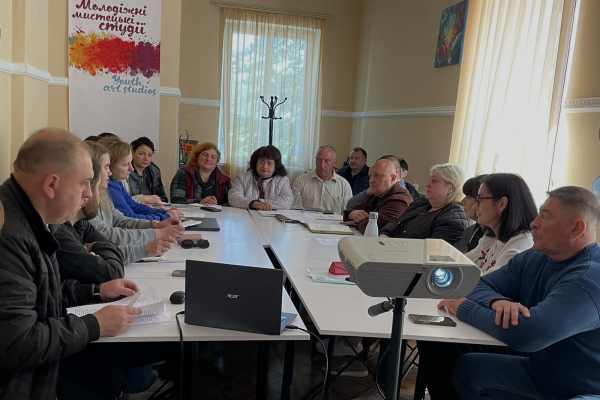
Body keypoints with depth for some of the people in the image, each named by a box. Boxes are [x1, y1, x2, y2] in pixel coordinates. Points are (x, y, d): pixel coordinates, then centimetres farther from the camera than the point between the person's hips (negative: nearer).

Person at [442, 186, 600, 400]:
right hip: (537, 370, 7)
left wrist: (464, 308, -23)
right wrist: (497, 301, -26)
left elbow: (522, 334, -39)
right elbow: (481, 286, -1)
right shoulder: (533, 258, 0)